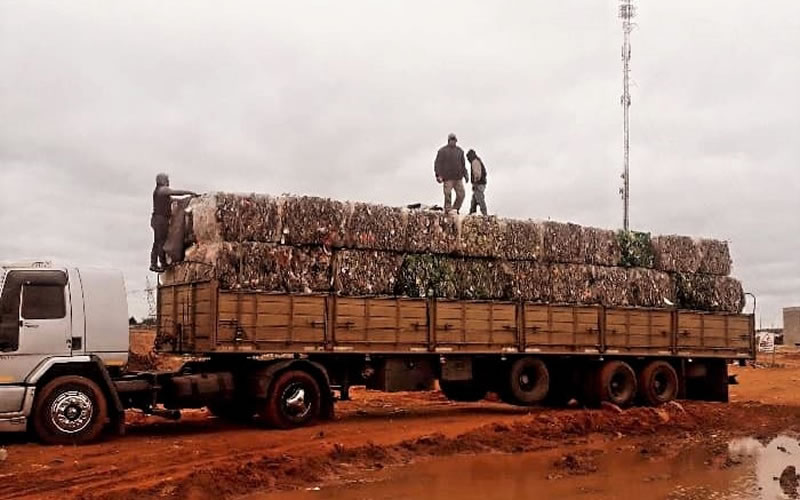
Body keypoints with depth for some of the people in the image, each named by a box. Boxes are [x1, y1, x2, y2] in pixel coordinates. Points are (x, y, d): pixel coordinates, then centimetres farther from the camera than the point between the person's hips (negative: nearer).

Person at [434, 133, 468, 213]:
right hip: (448, 178, -4)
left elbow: (463, 164, 24)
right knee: (448, 195, -7)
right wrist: (438, 175, -12)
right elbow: (437, 163, -2)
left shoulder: (460, 151, 16)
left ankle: (455, 210, 13)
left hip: (458, 178, 5)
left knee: (461, 194, -2)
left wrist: (465, 174, 16)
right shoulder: (442, 151, 1)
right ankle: (447, 211, 2)